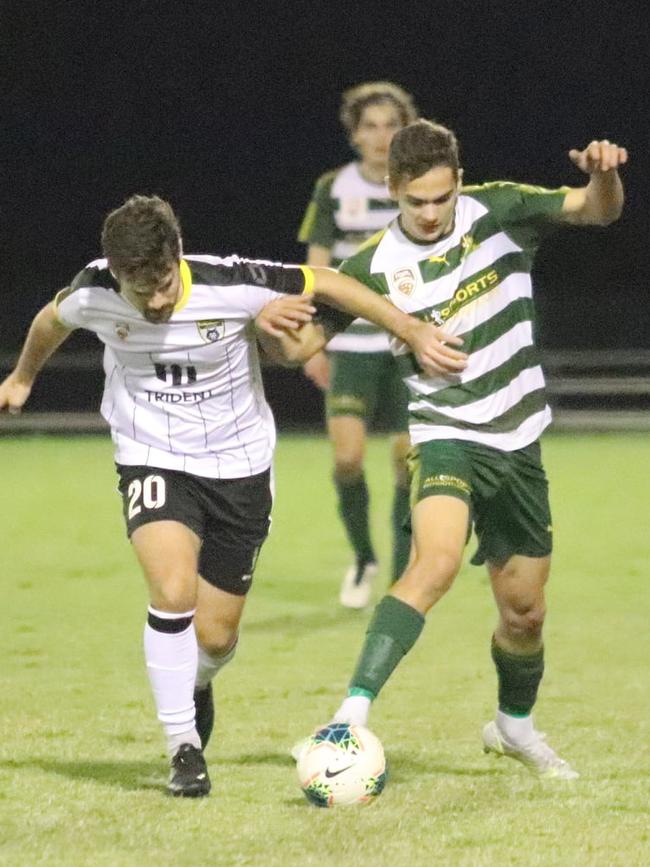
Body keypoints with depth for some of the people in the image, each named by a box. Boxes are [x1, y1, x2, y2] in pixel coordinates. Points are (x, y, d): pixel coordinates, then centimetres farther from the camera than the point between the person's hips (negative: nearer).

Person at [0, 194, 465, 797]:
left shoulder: (231, 286, -25)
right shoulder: (93, 295, -17)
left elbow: (328, 285, -12)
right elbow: (53, 318, 8)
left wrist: (413, 331, -11)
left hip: (237, 465, 0)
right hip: (151, 459, 0)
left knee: (215, 636, 4)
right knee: (174, 593, -26)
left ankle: (196, 684, 43)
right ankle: (184, 747, -9)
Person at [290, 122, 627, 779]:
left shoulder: (497, 211, -3)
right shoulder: (374, 267, -9)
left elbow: (597, 210, -4)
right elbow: (306, 340, -6)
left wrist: (604, 175, -27)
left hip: (516, 438, 4)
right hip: (445, 434, -3)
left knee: (524, 611, 11)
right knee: (436, 561, -31)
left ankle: (514, 724, 39)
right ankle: (352, 716, -36)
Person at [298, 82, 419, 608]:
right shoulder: (333, 190, 1)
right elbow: (316, 272, 3)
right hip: (351, 344, 0)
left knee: (409, 462, -2)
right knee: (348, 456, -12)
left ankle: (403, 579, 11)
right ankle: (363, 560, 10)